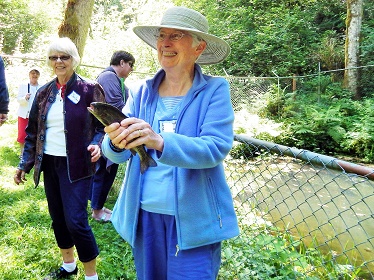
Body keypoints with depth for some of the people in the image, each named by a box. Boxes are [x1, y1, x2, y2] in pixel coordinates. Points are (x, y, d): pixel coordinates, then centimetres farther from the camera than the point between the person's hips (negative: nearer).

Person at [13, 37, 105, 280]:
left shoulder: (89, 89, -6)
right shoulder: (44, 93, 8)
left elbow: (103, 126, -5)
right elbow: (33, 131, 13)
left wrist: (97, 145, -25)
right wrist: (25, 164, 11)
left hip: (75, 164, -6)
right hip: (49, 163, 6)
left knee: (75, 220, -8)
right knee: (57, 217, 15)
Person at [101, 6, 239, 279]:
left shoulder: (215, 90, -8)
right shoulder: (141, 93, 2)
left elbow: (216, 148, -21)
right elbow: (116, 154, -5)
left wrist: (160, 141, -37)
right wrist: (116, 142, -30)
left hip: (193, 220, -4)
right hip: (145, 215, 4)